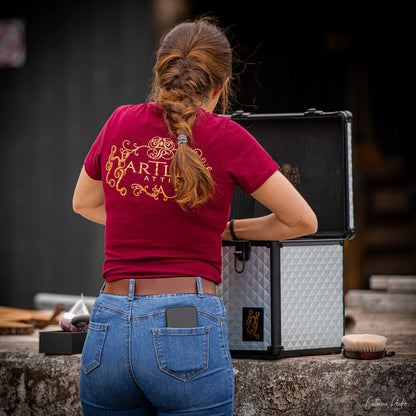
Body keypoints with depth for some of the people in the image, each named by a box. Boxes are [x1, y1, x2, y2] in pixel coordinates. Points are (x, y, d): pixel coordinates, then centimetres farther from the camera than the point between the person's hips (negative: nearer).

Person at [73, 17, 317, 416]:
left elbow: (84, 203, 27)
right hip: (187, 328, -4)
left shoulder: (120, 122, 9)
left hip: (107, 329, 4)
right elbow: (303, 221, 6)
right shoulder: (224, 136, -2)